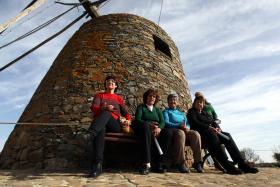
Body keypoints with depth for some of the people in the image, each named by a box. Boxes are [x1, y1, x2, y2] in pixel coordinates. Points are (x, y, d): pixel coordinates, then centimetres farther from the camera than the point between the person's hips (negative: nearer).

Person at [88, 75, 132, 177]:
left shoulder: (119, 98, 26)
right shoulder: (99, 95, 22)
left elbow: (125, 112, 17)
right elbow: (93, 108, 3)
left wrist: (128, 120, -7)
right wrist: (104, 108, -18)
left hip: (115, 124, 1)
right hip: (100, 123, 0)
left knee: (106, 114, -34)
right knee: (100, 130, -39)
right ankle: (98, 164, -49)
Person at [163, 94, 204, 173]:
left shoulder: (182, 113, 33)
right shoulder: (166, 111, 18)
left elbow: (188, 124, 19)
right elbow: (166, 123, -2)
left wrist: (186, 127, -8)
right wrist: (179, 125, -17)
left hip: (185, 130, 5)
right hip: (173, 130, -4)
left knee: (196, 134, -28)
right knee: (181, 133, -39)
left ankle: (197, 162, -21)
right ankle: (181, 163, -35)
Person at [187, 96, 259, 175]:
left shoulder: (205, 113, 30)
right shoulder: (191, 112, 10)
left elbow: (213, 122, 19)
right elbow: (195, 123, -7)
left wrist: (217, 128, -6)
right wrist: (209, 127, -21)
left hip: (212, 132, 7)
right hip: (201, 133, -6)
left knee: (227, 135, -19)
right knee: (212, 136, -37)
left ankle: (242, 164, -25)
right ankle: (228, 166, -45)